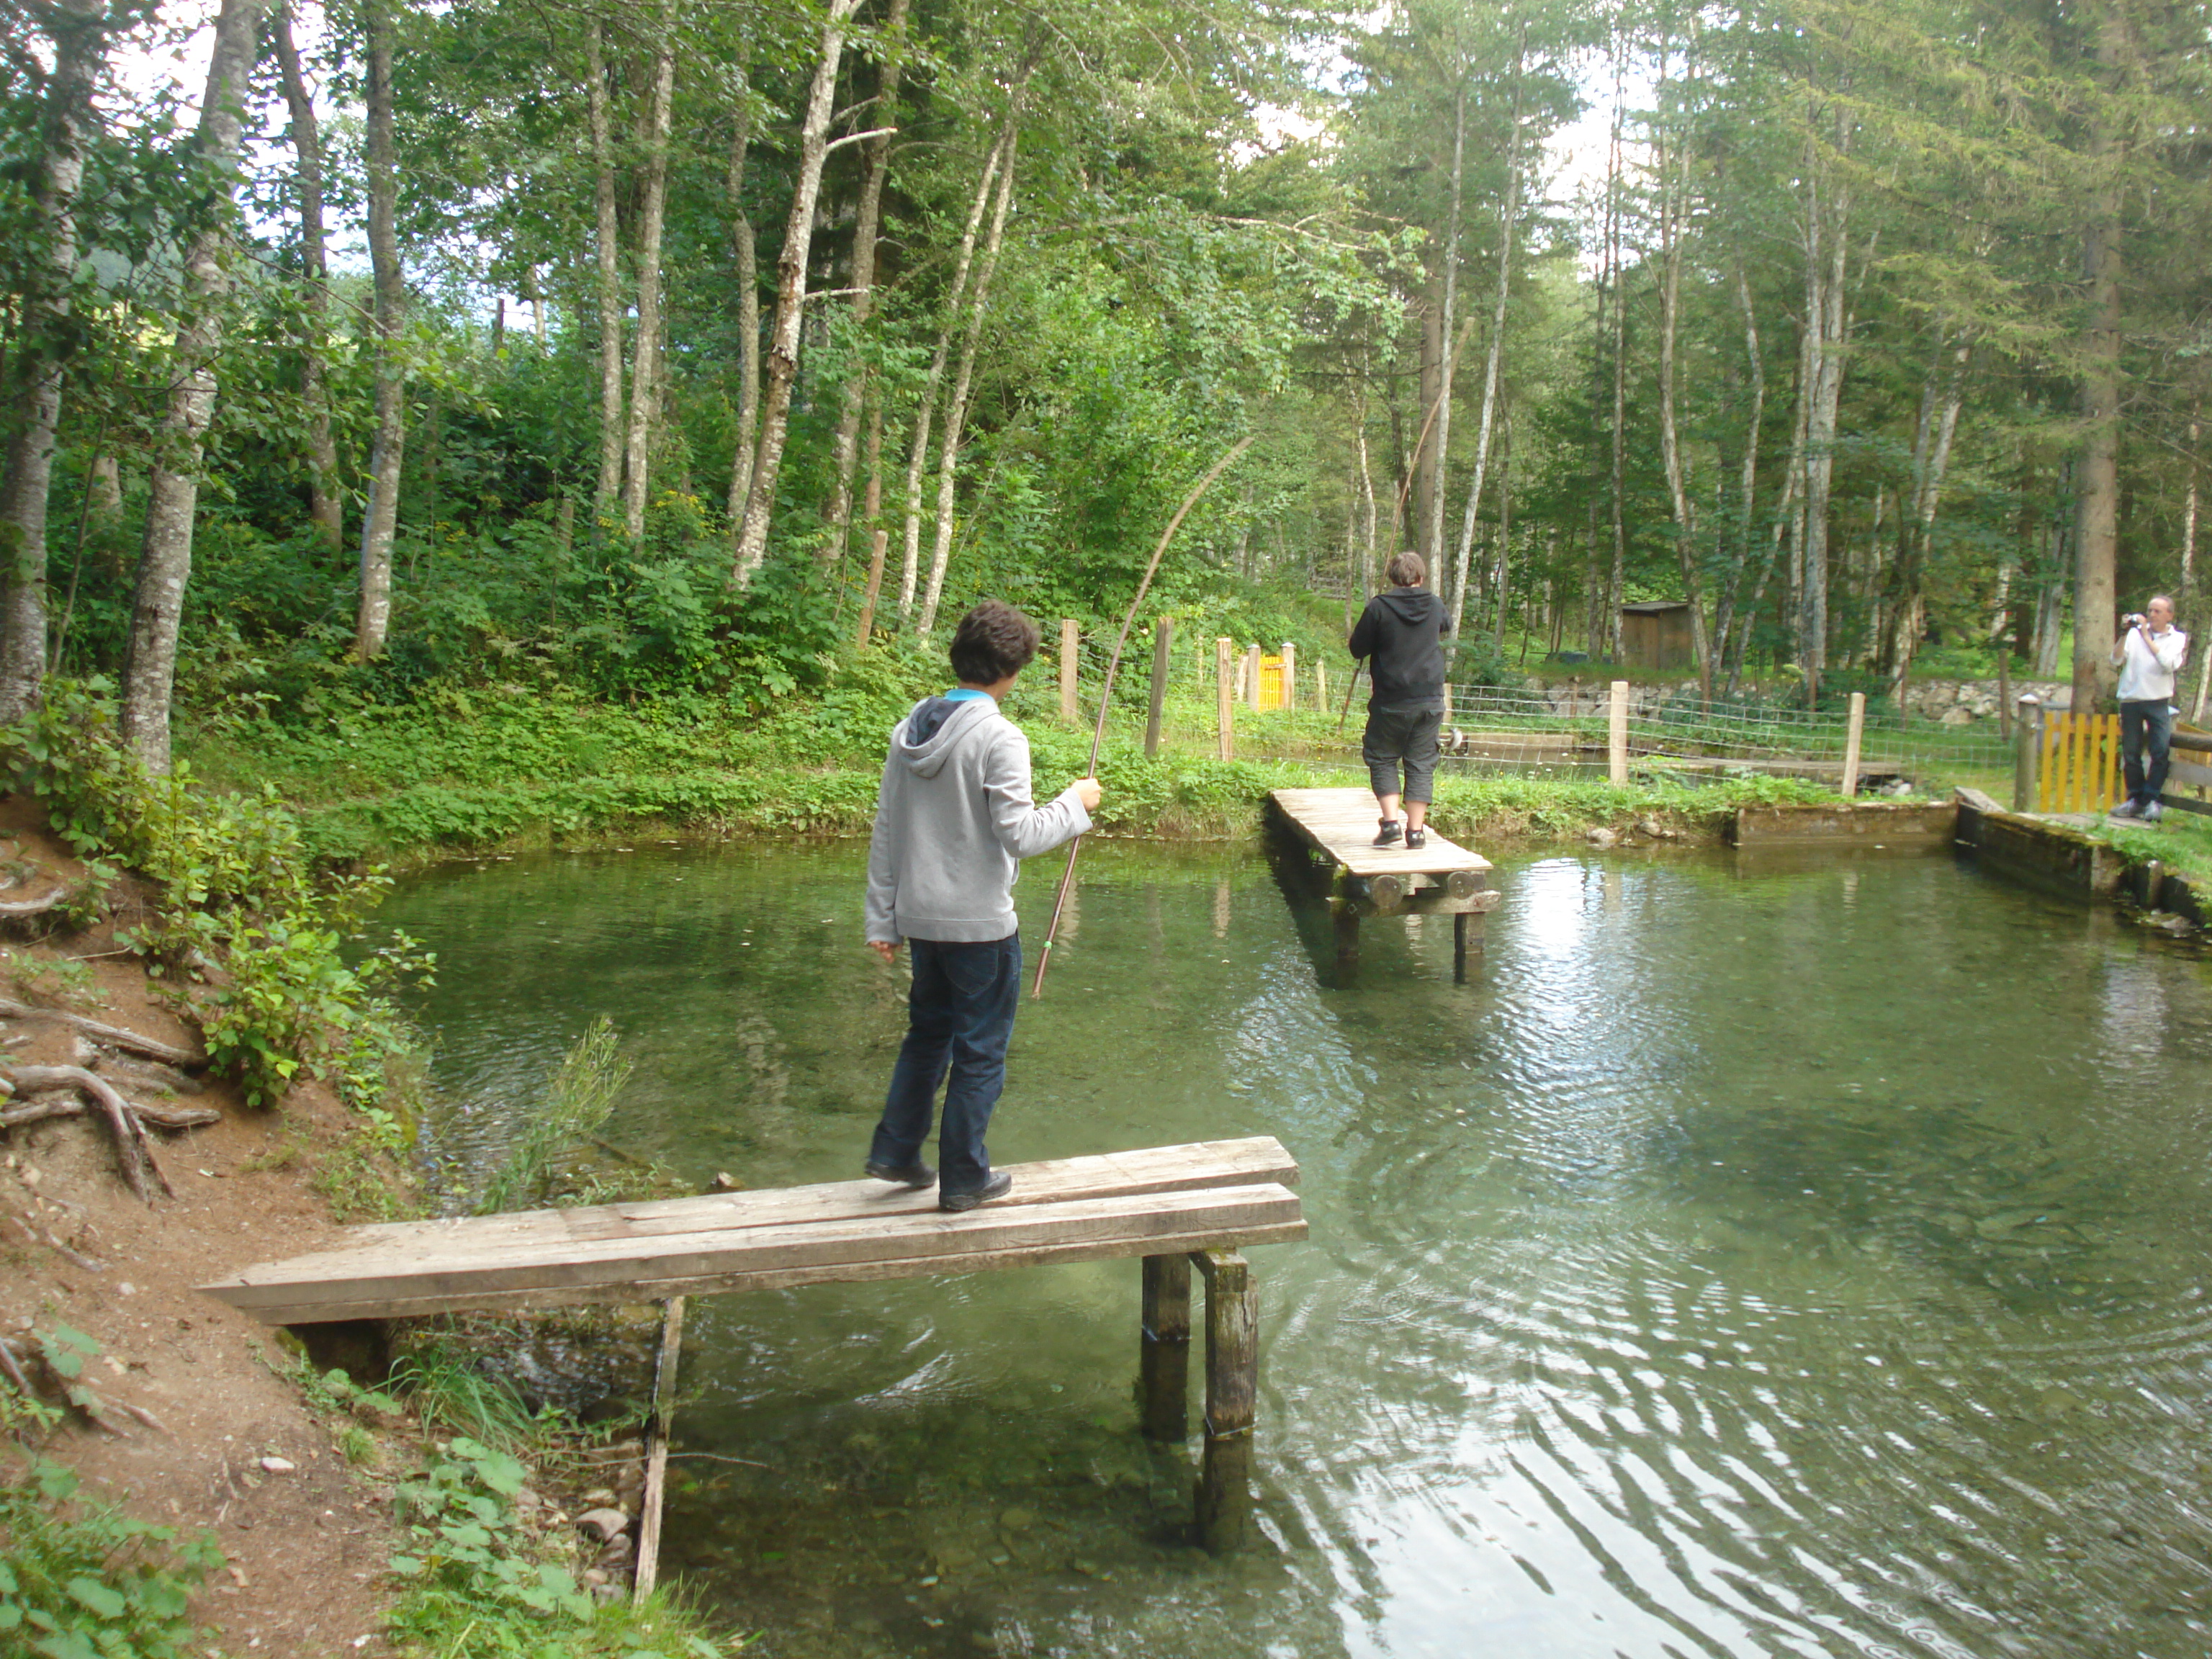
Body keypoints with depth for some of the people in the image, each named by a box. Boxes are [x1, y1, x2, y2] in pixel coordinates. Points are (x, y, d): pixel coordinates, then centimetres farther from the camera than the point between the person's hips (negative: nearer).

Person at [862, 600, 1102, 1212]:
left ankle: (895, 1150, 26)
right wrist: (1075, 804, -3)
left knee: (928, 1032, 23)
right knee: (981, 1050, 7)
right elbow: (1019, 835, -19)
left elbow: (886, 832, 7)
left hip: (920, 916, 7)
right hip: (980, 923, -6)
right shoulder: (999, 738, -16)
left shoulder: (911, 729, 4)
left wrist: (882, 919, 13)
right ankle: (965, 1178, 16)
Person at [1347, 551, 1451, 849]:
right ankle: (1416, 830, 5)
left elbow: (1358, 648, -2)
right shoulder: (1436, 606, 4)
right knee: (1421, 764, 8)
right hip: (1430, 700, 3)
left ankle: (1391, 821, -2)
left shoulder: (1379, 607, -9)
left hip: (1391, 701, -3)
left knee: (1381, 759, 11)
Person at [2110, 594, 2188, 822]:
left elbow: (2169, 665, -14)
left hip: (2158, 702, -1)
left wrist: (2147, 637, -14)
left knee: (2161, 751, -12)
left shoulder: (2177, 639, 5)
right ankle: (2135, 798, 15)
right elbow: (2116, 660, -2)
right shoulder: (2136, 633, 8)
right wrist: (2125, 634, -11)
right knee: (2131, 753, 5)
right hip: (2130, 700, 2)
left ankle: (2151, 799, -2)